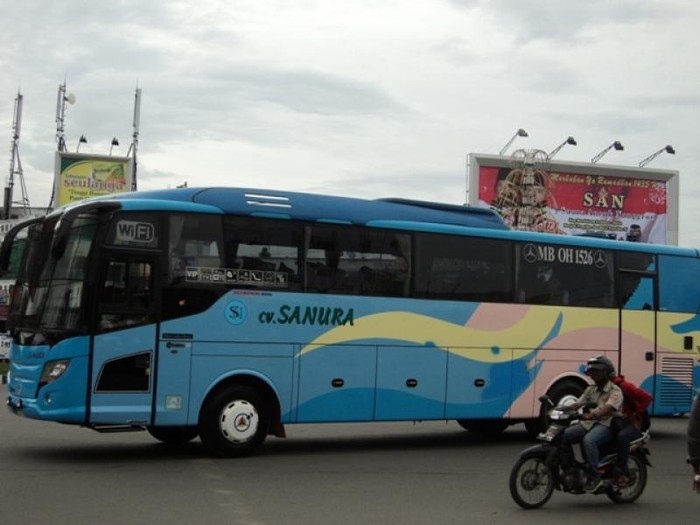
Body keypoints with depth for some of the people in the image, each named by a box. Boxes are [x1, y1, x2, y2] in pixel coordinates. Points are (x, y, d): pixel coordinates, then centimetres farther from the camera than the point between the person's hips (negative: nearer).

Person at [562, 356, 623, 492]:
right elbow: (577, 404, 8)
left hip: (606, 425, -8)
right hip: (589, 423, 8)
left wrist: (591, 415, -44)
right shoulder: (591, 390, 17)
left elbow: (607, 408, -26)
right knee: (563, 435, -13)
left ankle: (594, 477, -27)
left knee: (588, 440, -37)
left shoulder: (615, 391, -8)